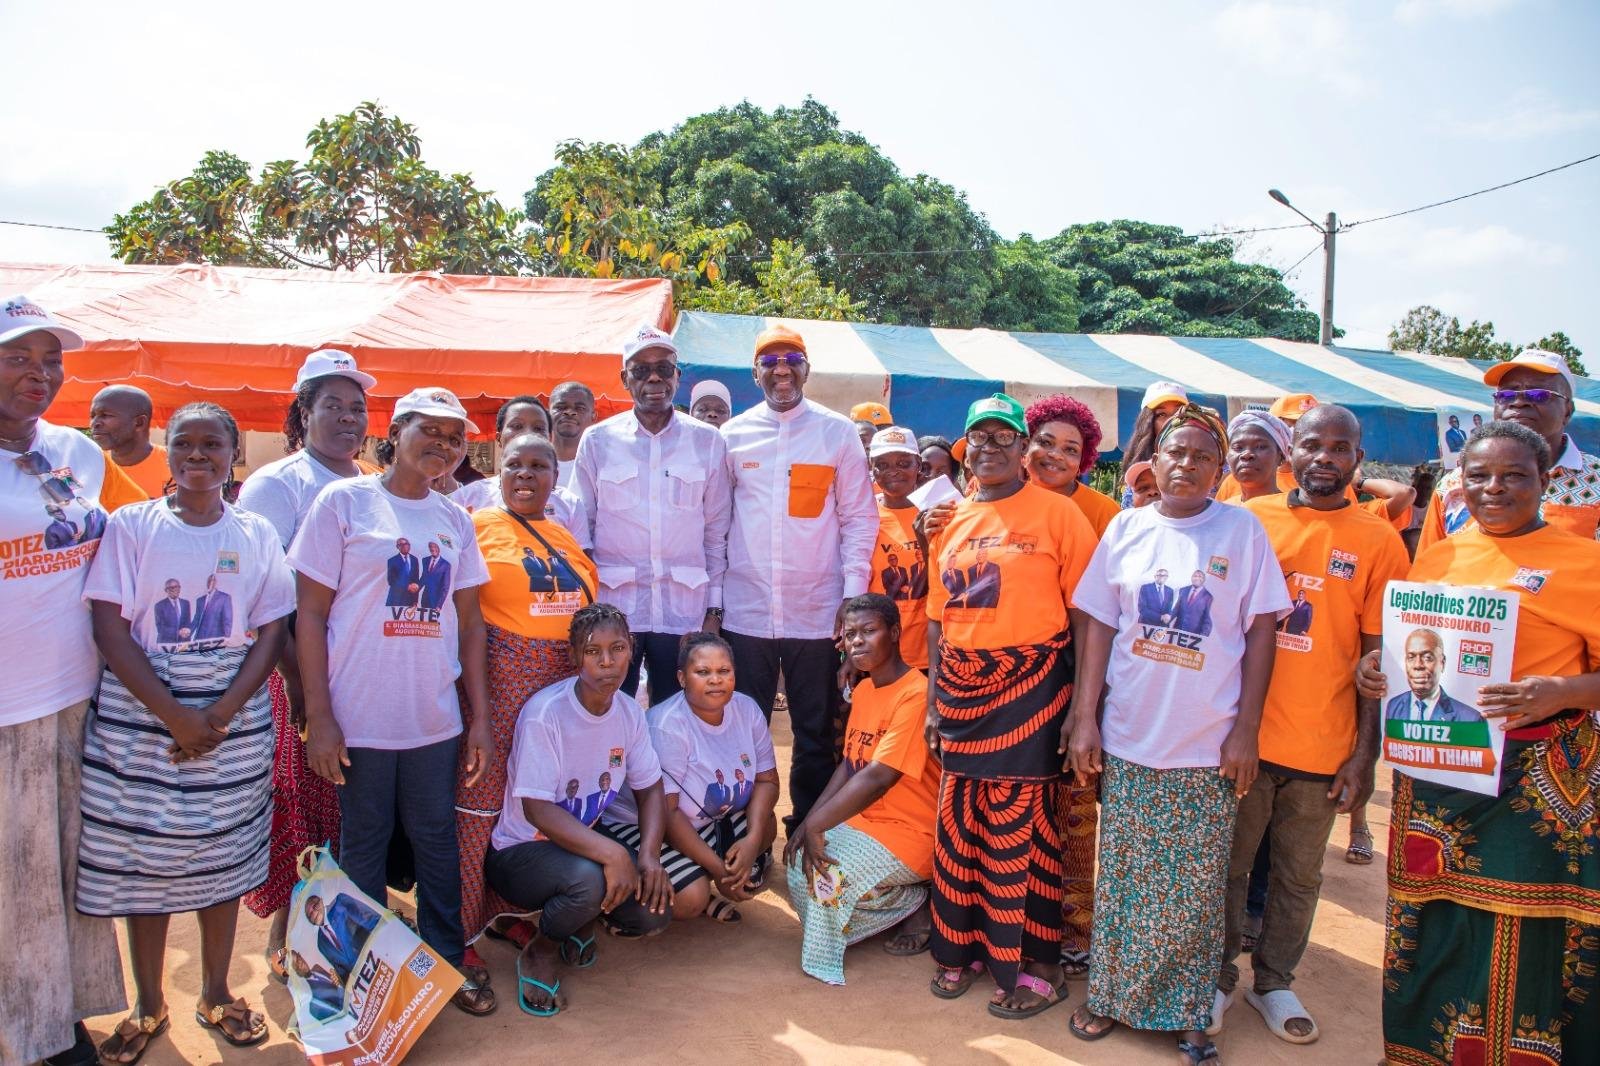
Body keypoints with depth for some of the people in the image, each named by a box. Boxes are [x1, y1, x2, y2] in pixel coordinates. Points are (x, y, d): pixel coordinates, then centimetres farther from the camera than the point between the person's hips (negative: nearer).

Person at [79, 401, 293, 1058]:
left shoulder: (255, 534, 4)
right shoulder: (130, 526, 0)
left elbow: (271, 632, 0)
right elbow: (110, 630, -6)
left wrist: (220, 715, -12)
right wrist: (175, 715, -15)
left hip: (234, 723, 1)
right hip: (140, 720, -1)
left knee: (223, 858, 9)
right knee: (142, 858, 6)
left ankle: (216, 994, 26)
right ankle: (148, 1004, 25)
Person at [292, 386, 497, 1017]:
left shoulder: (454, 520, 10)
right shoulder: (344, 502, -2)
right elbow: (311, 612, -4)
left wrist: (480, 716, 8)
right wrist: (319, 717, -9)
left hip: (436, 719, 4)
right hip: (359, 719, -3)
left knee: (438, 842, 12)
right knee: (363, 846, 9)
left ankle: (448, 964, 27)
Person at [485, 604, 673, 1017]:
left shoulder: (628, 711, -5)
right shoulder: (544, 714, -24)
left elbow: (650, 789, 2)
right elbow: (537, 810, -28)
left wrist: (649, 854, -17)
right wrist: (611, 852, -39)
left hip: (585, 840, 6)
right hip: (518, 852, -5)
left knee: (654, 911, -17)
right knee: (586, 877, -37)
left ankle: (584, 918, 16)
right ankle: (539, 954, -4)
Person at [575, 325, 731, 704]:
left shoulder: (708, 442, 4)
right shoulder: (597, 441, 4)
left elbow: (716, 534, 6)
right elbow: (580, 529, 6)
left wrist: (714, 609, 4)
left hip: (684, 612, 0)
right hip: (612, 607, 0)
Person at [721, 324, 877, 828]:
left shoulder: (838, 433, 3)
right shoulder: (733, 434, 7)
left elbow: (858, 518, 3)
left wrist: (854, 596, -5)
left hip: (816, 612, -1)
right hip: (745, 610, 1)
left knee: (816, 734, 9)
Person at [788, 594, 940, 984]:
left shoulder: (916, 694, -21)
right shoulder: (862, 690, 9)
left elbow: (877, 778, -26)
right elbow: (849, 765, 9)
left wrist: (815, 824, -23)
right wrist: (810, 822, -4)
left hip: (910, 831, -9)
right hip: (865, 821, 9)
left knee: (829, 875, -23)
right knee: (798, 862, -3)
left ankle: (917, 905, 1)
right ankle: (908, 900, 8)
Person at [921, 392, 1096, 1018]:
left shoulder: (1056, 512, -4)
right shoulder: (951, 522, 12)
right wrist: (934, 698, 10)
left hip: (1029, 689, -5)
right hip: (962, 690, 5)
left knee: (1020, 830, 0)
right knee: (959, 825, 11)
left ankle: (1034, 965, 17)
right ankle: (965, 947, 29)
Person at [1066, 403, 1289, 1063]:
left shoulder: (1243, 530, -1)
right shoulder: (1126, 527, 3)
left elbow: (1261, 631, -1)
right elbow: (1098, 626, 4)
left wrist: (1245, 731, -5)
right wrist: (1083, 719, 0)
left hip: (1209, 746, -1)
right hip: (1128, 739, 2)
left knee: (1196, 890, 8)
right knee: (1122, 881, 11)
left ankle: (1186, 1013, 25)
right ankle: (1111, 995, 28)